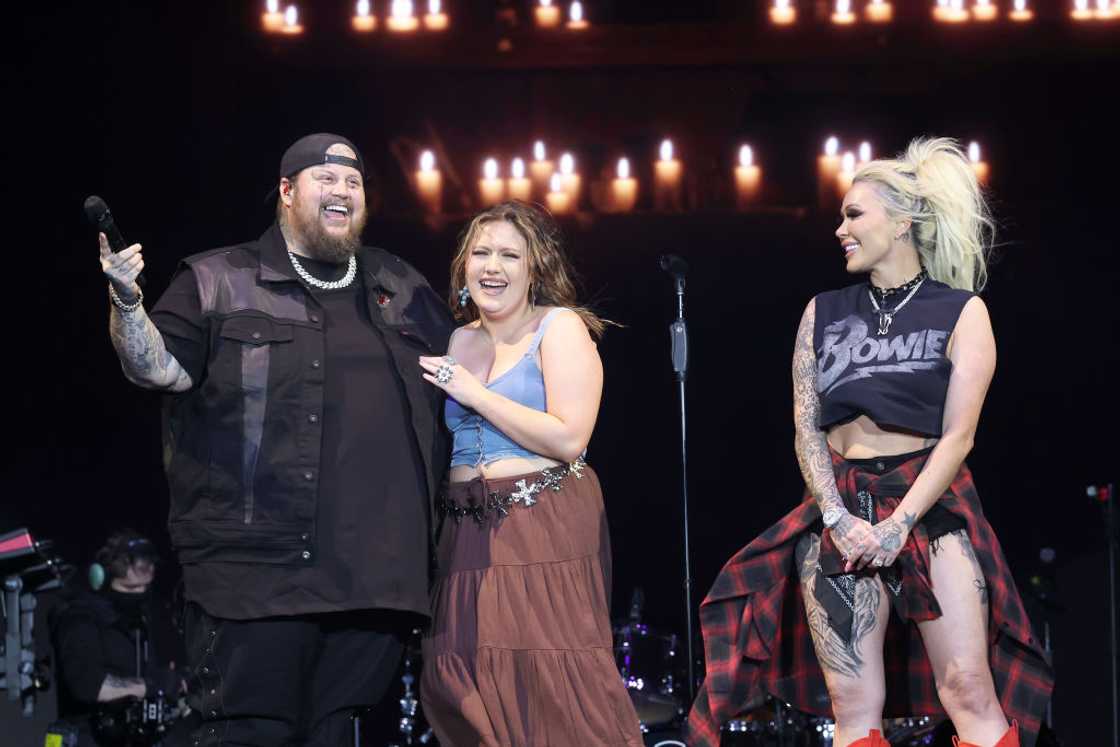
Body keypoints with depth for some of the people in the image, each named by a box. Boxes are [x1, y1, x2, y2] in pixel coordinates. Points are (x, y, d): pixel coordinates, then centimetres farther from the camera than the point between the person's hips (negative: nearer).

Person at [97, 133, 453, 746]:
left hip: (375, 573, 5)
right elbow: (158, 367, -3)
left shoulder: (403, 290, 20)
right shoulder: (217, 282, 7)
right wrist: (128, 305, -19)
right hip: (256, 571, -4)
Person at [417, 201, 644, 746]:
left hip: (545, 529, -6)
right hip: (471, 532, 6)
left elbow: (569, 439, -15)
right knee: (469, 689, 0)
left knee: (552, 681, -14)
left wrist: (473, 392, -10)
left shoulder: (560, 328, -3)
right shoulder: (461, 340, 16)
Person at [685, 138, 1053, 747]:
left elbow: (958, 435, -5)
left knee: (970, 692, -13)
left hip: (930, 506, -3)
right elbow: (805, 428, 7)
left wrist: (898, 524, -15)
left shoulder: (960, 312, 2)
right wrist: (838, 519, -8)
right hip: (840, 509, 3)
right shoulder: (824, 313, 11)